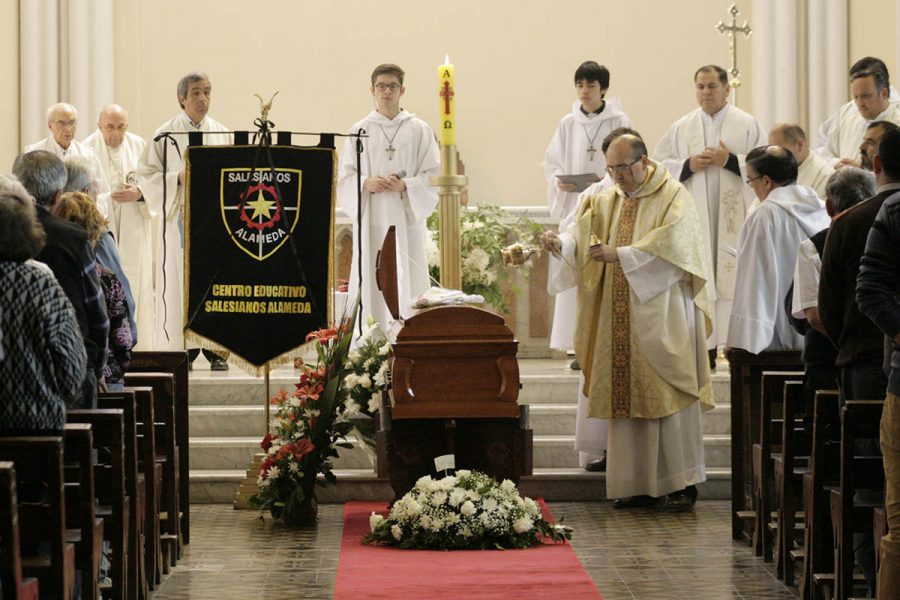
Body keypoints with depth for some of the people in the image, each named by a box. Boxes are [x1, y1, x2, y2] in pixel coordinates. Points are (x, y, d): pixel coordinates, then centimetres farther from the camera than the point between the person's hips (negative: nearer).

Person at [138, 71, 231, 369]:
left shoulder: (221, 133, 11)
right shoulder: (166, 135, 1)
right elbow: (146, 174, 0)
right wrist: (178, 178, -14)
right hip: (178, 218, -2)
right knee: (180, 282, -5)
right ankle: (181, 348, -1)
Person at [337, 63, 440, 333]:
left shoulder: (418, 130, 6)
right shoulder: (359, 131, 9)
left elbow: (433, 175, 3)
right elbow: (345, 177, 8)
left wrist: (405, 185, -13)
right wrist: (367, 183, -12)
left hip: (407, 217, -1)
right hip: (371, 218, 1)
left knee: (408, 281, -4)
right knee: (371, 281, -3)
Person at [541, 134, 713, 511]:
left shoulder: (674, 197, -3)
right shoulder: (608, 202, 15)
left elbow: (670, 244, -18)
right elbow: (583, 232, 1)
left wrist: (620, 255, -24)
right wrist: (560, 242, -20)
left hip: (661, 320, -6)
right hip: (621, 321, 6)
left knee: (667, 396, -5)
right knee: (627, 398, 4)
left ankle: (681, 483, 1)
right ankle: (639, 483, 9)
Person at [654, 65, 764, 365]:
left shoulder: (747, 124, 6)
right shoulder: (682, 127, 12)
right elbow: (658, 165, 11)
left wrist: (730, 160, -11)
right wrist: (689, 165, -5)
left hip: (734, 218, -2)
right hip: (695, 219, 2)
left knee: (734, 281, -8)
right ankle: (705, 348, -2)